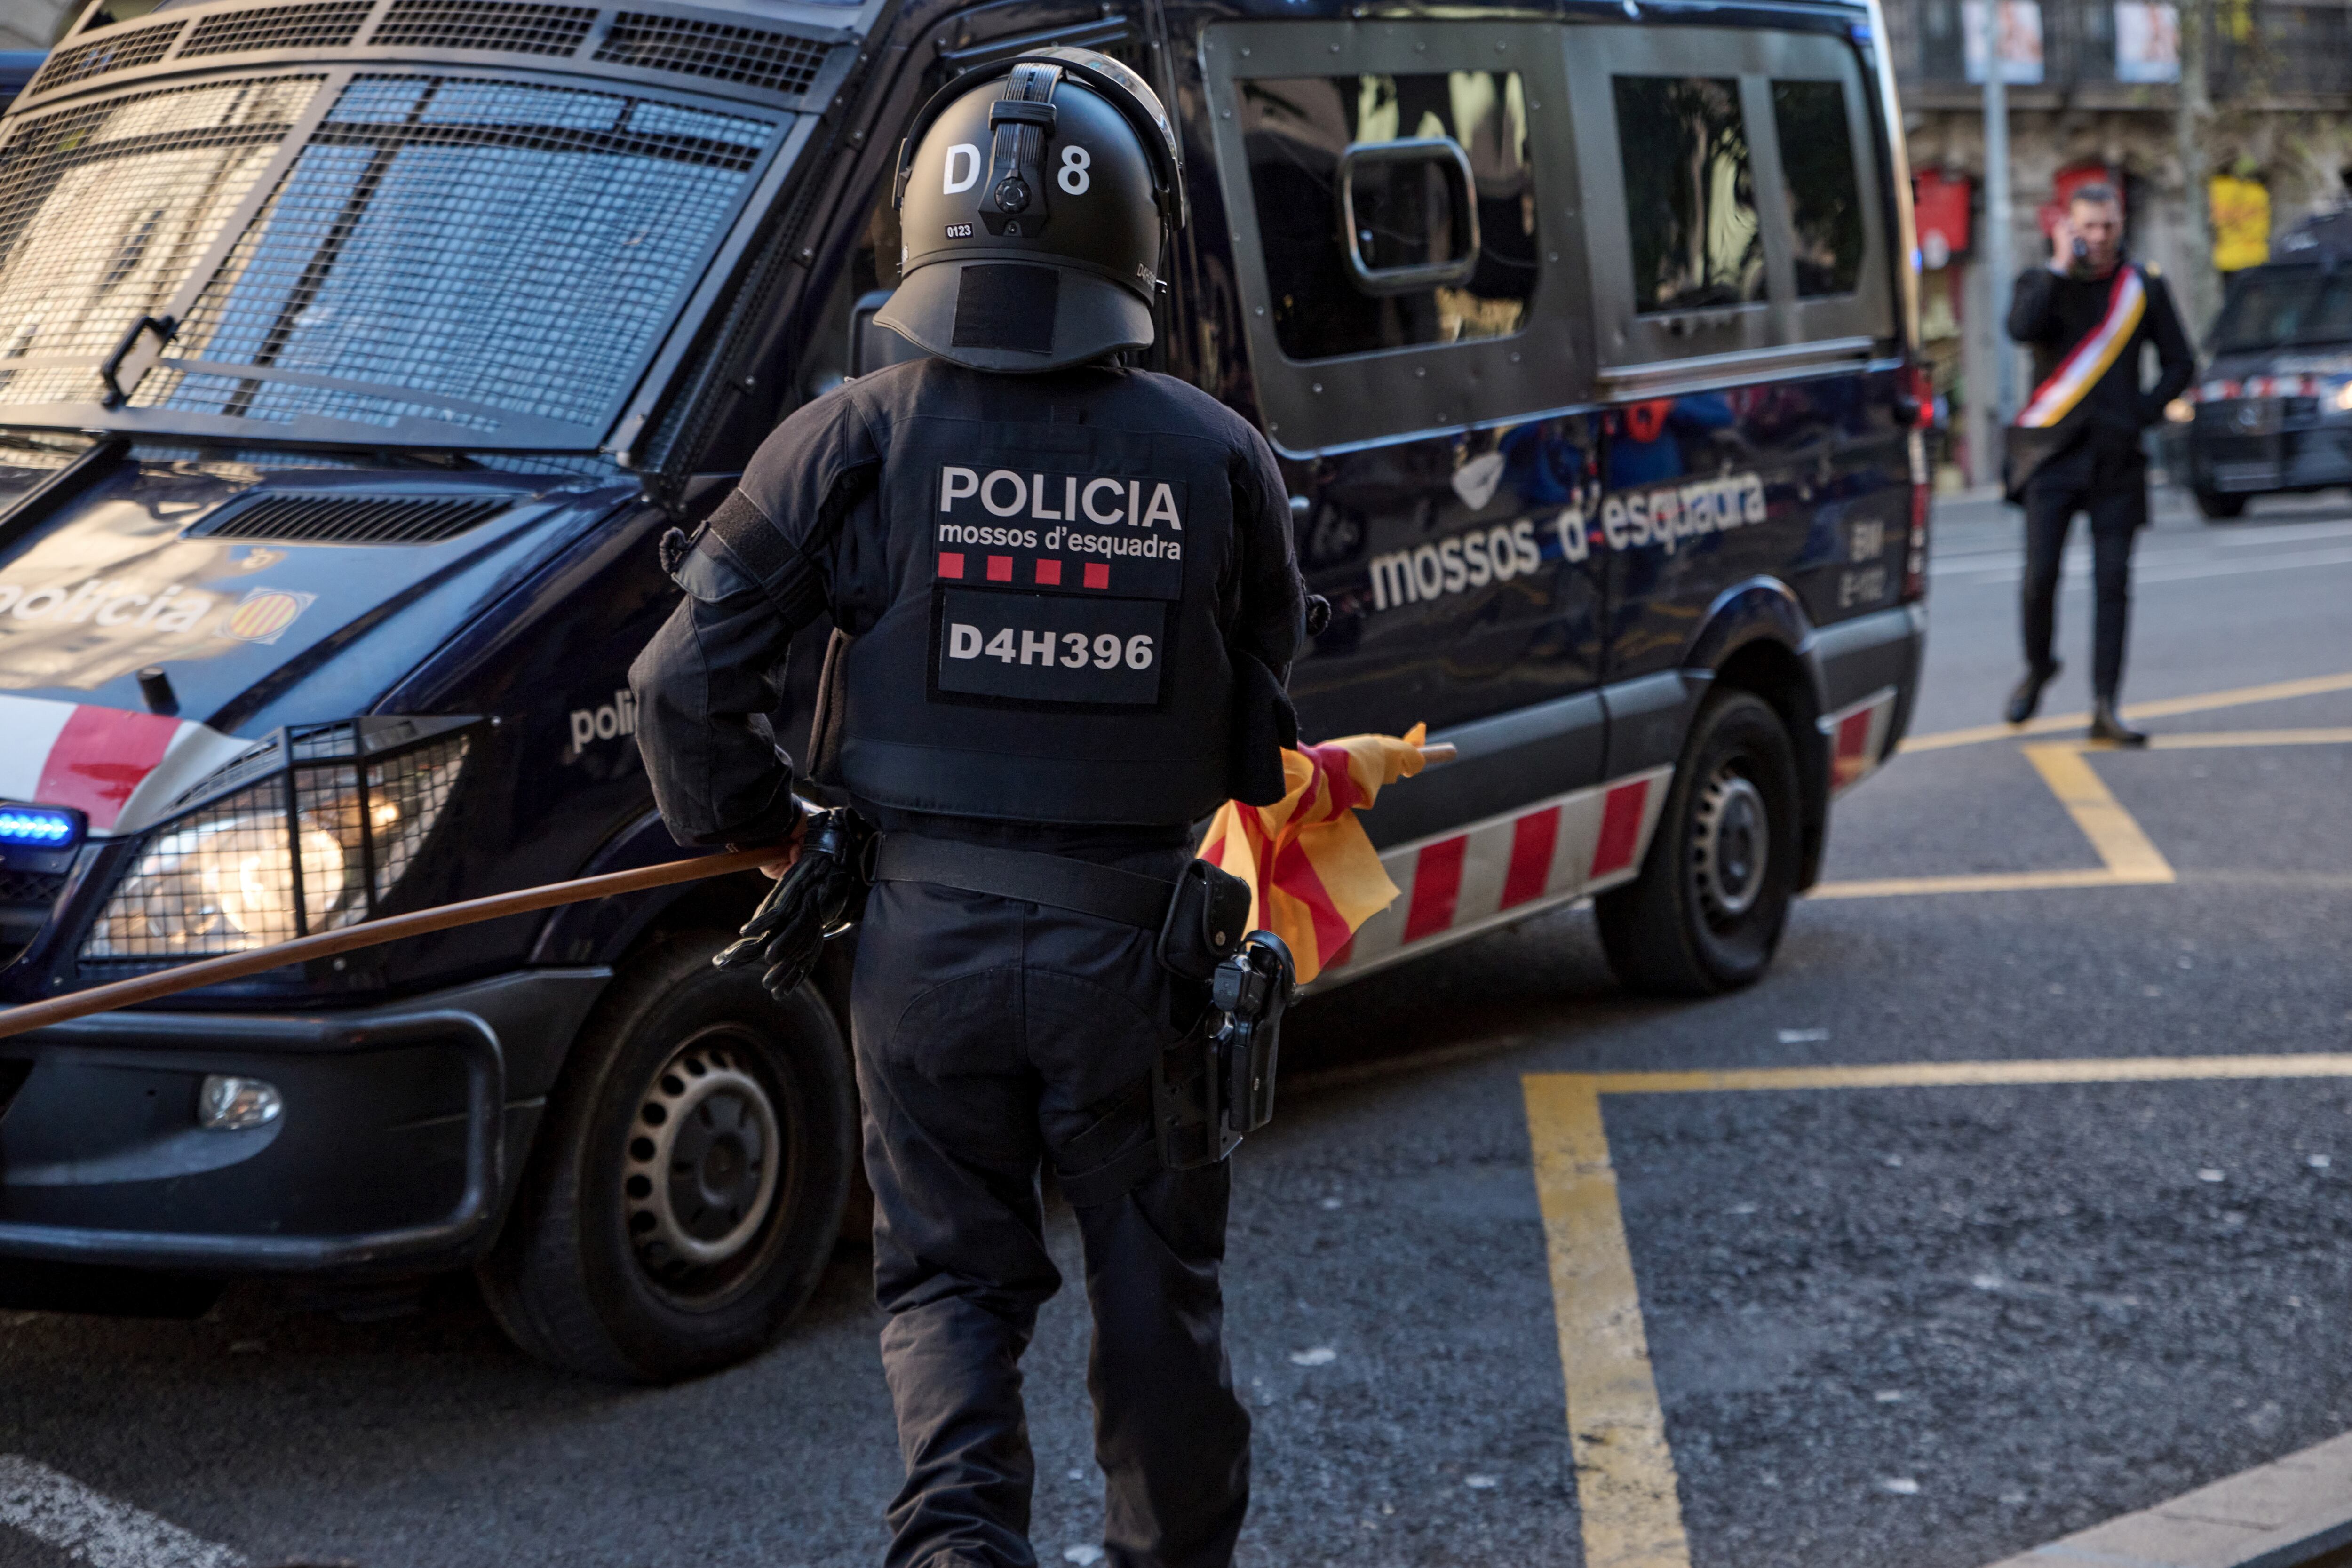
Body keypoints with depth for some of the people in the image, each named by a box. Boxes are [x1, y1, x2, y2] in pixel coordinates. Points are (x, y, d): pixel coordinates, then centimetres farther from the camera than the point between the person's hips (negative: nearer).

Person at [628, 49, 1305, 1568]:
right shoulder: (1216, 455, -4)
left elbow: (689, 676, -8)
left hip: (929, 932, 0)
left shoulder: (864, 437, -7)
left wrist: (756, 824, 9)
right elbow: (1262, 718, 5)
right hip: (1134, 942, 1)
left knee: (952, 1272, 14)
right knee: (1158, 1285, 18)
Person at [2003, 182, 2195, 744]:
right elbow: (2022, 329, -16)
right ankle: (2038, 667, 20)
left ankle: (2105, 708, -2)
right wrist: (2062, 266, -13)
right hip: (2054, 446, -1)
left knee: (2113, 581, -3)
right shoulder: (2043, 282, 6)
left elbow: (2180, 363, 12)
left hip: (2117, 455, 1)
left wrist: (2143, 413, -1)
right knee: (2040, 573, -8)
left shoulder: (2145, 287, 10)